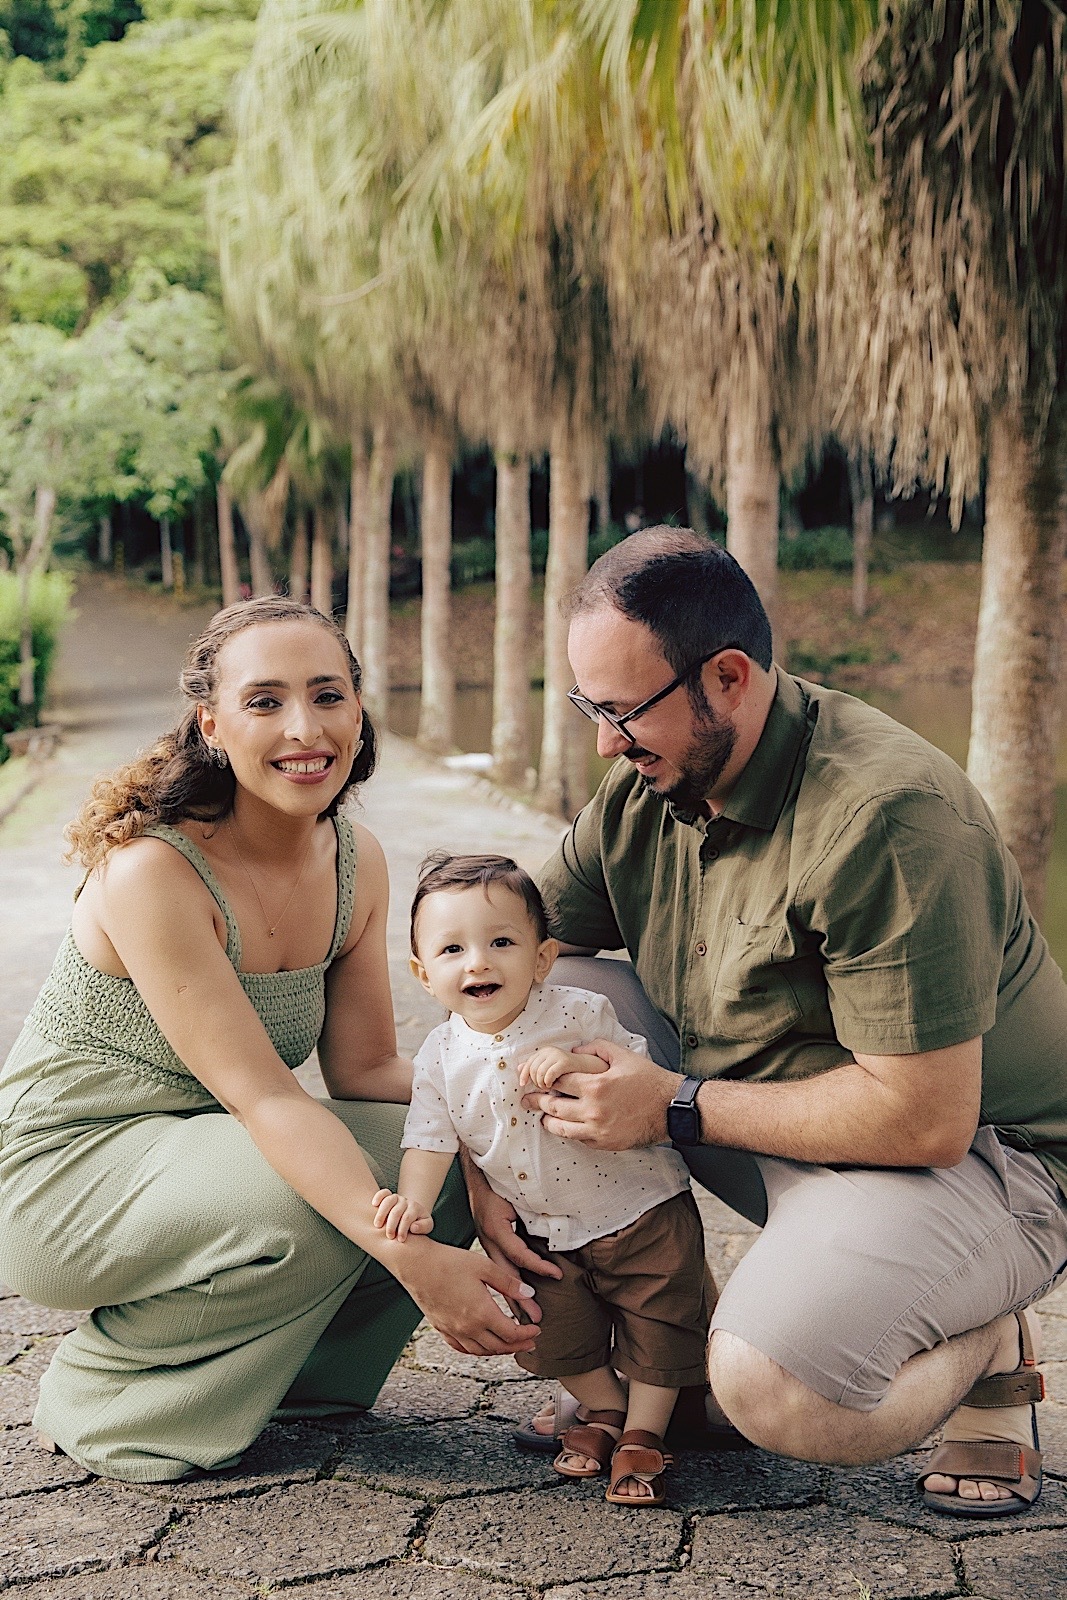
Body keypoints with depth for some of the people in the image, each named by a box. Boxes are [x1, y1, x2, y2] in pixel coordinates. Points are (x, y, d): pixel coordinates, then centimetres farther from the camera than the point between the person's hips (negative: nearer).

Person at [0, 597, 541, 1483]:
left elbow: (368, 1068, -1)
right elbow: (263, 1096, -31)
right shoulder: (151, 869, -26)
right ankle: (105, 1399, -6)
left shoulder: (357, 859, -3)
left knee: (449, 1163, -13)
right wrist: (411, 1258, -39)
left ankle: (277, 1366, 9)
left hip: (202, 1153, 7)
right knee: (314, 1205, -31)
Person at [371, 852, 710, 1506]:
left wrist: (579, 1066, -34)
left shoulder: (581, 1015, -18)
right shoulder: (441, 1057, -8)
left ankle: (644, 1434, 22)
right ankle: (604, 1411, 35)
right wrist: (415, 1203, -26)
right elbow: (431, 1140, -7)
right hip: (548, 1232, 4)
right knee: (555, 1330, 7)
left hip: (642, 1210, -3)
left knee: (659, 1324, 1)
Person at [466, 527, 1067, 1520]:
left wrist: (677, 1107, -24)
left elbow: (926, 1118, -30)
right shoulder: (647, 784, -4)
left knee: (778, 1388, -32)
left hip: (977, 1155, -8)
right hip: (772, 1118, 8)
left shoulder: (885, 818, -29)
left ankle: (986, 1356, 3)